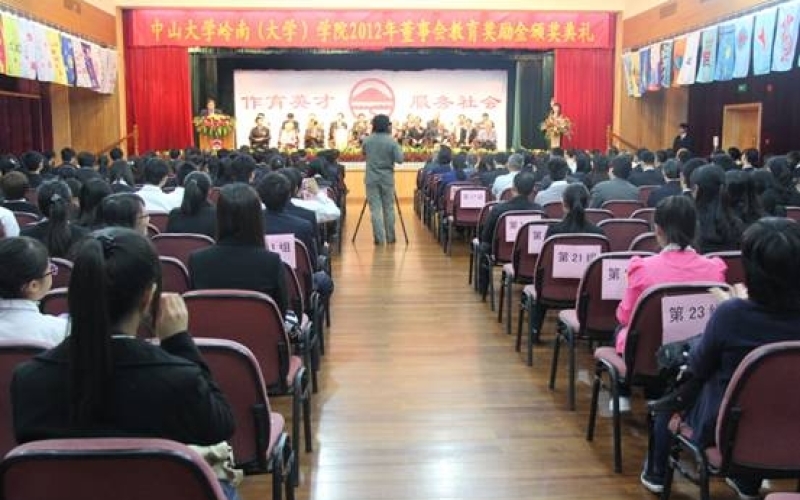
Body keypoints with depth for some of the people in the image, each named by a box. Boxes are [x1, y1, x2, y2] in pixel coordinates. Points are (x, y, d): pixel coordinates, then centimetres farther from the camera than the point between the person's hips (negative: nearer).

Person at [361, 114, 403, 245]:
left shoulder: (367, 140, -1)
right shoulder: (391, 141, -9)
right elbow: (400, 159, -11)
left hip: (371, 178, 1)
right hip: (387, 178, -1)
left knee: (375, 208, 1)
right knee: (389, 208, 9)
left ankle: (379, 238, -3)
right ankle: (390, 237, 15)